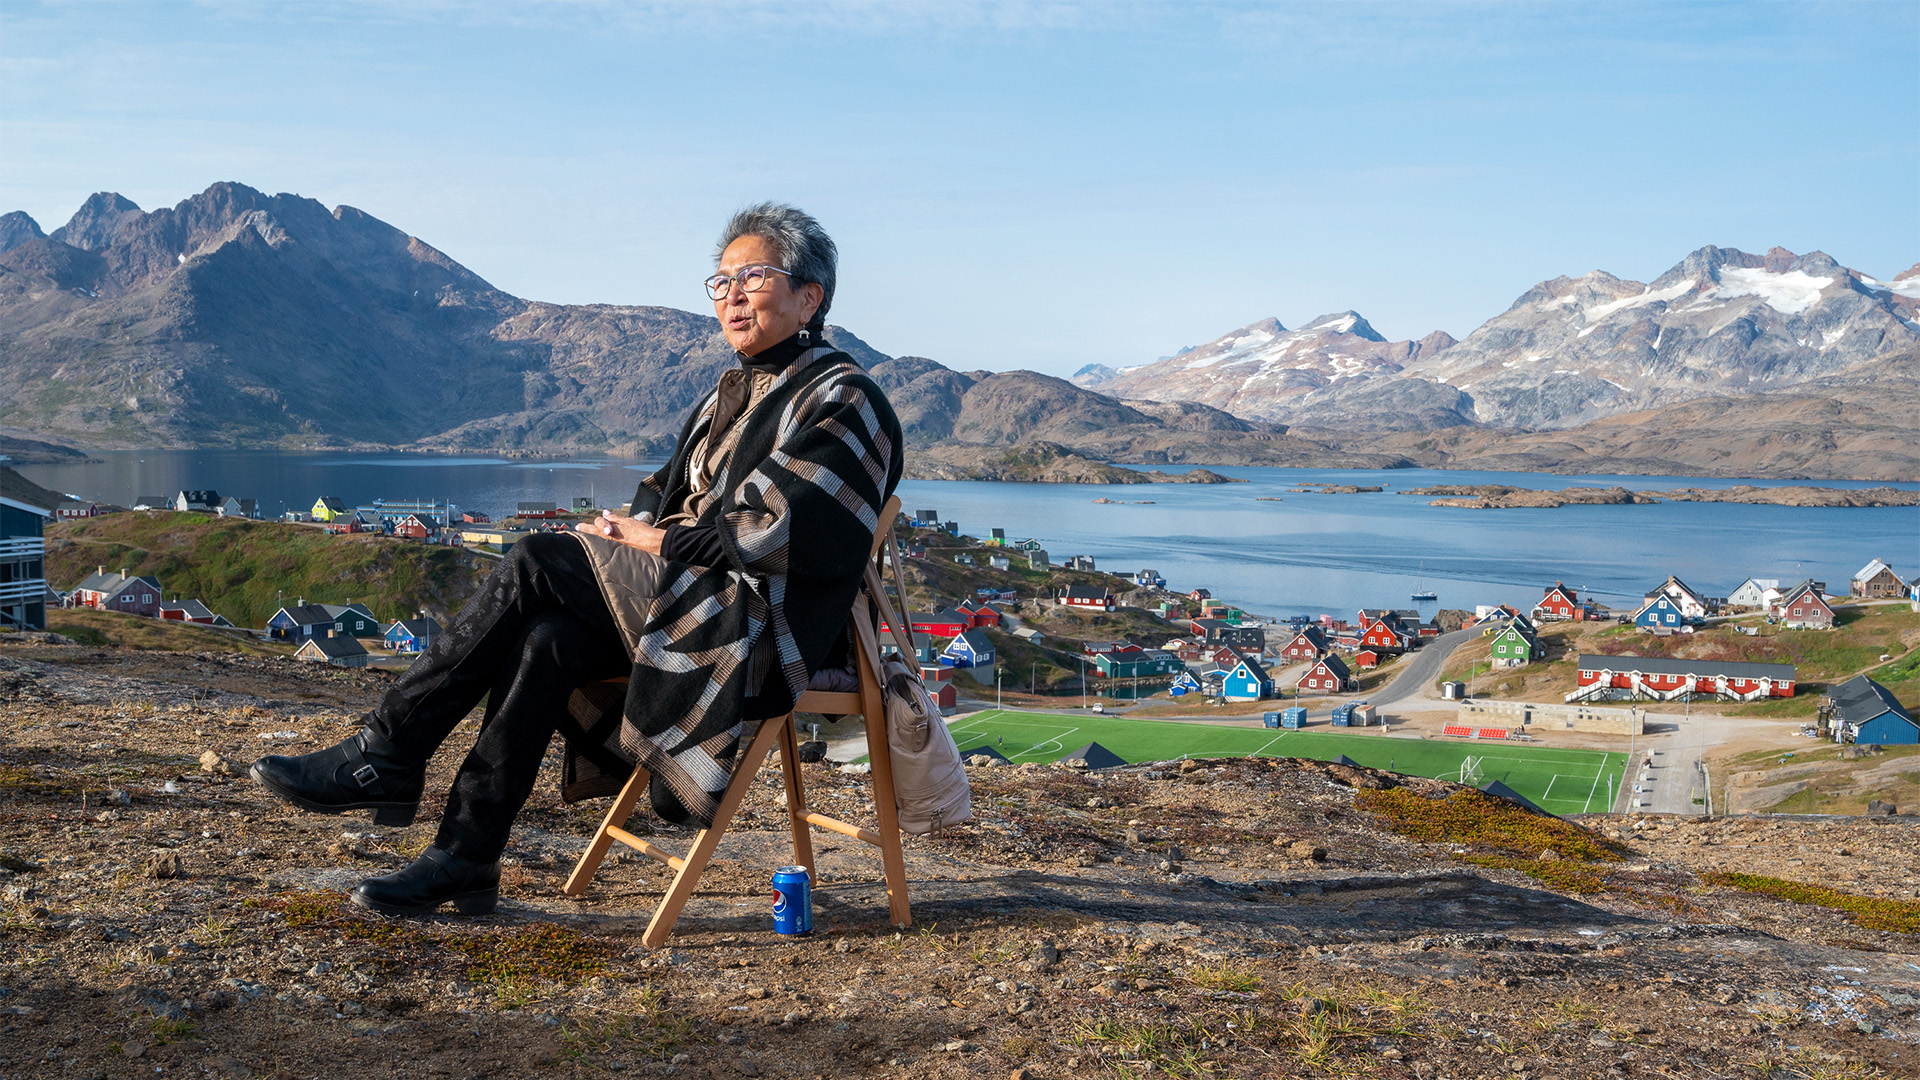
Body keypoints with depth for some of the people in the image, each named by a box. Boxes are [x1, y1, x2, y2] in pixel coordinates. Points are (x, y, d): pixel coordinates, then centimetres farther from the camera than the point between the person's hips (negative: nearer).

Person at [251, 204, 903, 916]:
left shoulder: (844, 402, -6)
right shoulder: (731, 395, 21)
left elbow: (766, 534, -16)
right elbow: (665, 496, 21)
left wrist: (648, 540, -9)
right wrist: (631, 526, -2)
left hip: (761, 633, -8)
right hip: (689, 602, 8)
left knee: (536, 563, -20)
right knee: (544, 640, -22)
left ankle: (386, 757, -14)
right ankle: (463, 859, -20)